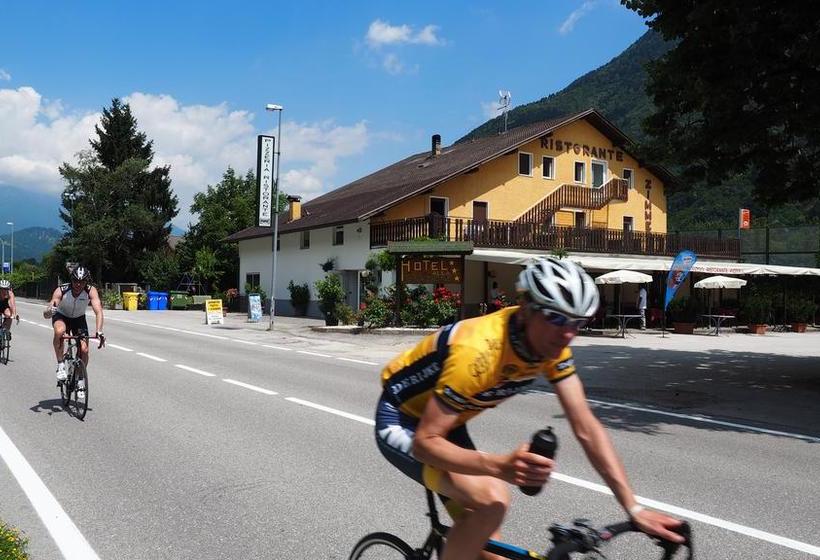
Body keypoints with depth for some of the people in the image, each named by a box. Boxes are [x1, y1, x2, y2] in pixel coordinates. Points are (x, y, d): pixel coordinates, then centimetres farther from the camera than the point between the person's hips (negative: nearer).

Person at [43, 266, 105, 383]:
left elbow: (98, 311, -39)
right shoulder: (61, 291, -30)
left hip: (79, 319, 2)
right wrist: (49, 311, -63)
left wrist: (99, 332, -54)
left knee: (84, 350, -11)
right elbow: (46, 314, -38)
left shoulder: (91, 291, -28)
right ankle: (60, 365, -20)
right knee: (59, 331, -35)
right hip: (61, 316, -2)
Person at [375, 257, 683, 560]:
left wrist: (635, 509, -18)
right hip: (402, 422, -7)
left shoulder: (551, 343, -15)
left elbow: (587, 428, -13)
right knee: (492, 500, -29)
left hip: (448, 423, 7)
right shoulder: (478, 352, -38)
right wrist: (500, 466, -49)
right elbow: (425, 442, -34)